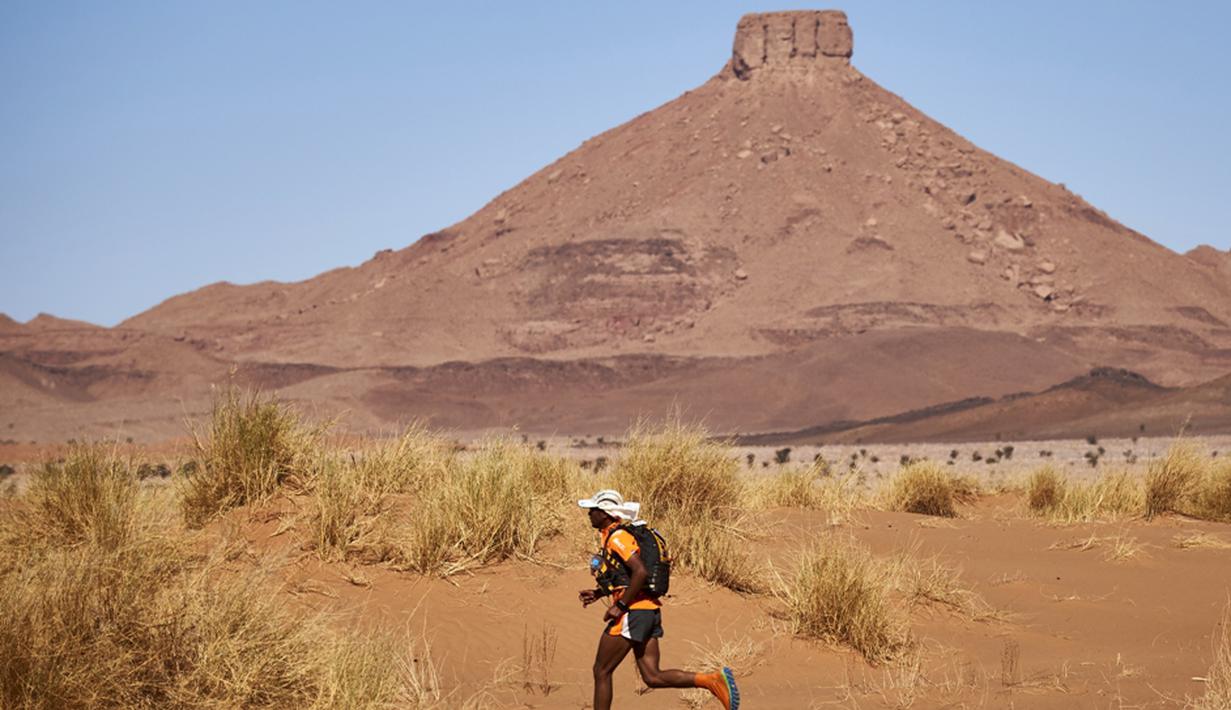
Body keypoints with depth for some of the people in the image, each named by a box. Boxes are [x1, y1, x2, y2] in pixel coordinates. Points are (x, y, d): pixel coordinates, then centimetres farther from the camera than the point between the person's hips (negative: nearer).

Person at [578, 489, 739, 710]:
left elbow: (641, 572, -24)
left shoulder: (618, 537, -12)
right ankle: (713, 679, -9)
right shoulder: (612, 536, 18)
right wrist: (598, 593, 20)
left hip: (633, 612, -10)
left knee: (601, 672, 3)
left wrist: (620, 606, -20)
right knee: (653, 677, 4)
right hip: (650, 611, 10)